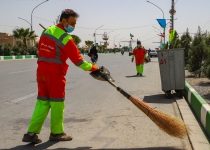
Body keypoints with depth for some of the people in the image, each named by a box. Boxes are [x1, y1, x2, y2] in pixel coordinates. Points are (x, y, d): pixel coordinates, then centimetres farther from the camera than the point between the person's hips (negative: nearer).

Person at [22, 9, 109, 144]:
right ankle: (56, 133, 18)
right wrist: (93, 68, -5)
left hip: (41, 71, 8)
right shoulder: (66, 38, -14)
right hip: (55, 74, -8)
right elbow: (77, 59, -13)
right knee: (57, 103, 6)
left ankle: (31, 133, 9)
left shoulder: (46, 32, 11)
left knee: (42, 102, 11)